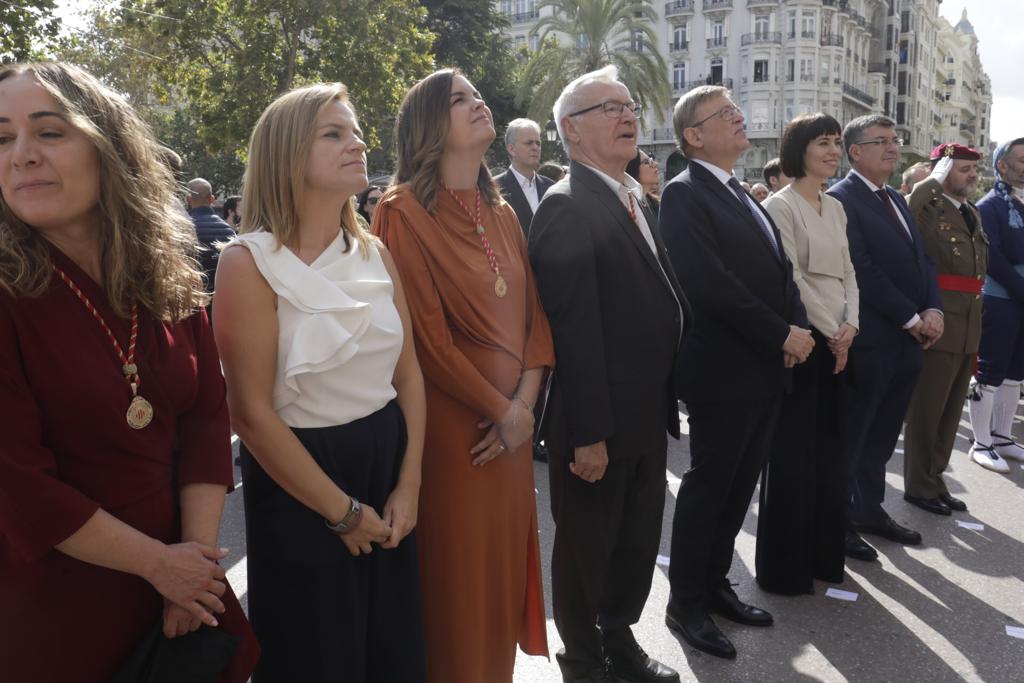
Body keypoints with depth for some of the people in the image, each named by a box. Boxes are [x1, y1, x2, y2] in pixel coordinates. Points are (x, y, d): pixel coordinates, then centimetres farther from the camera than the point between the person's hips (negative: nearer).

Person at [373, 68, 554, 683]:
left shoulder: (502, 212, 11)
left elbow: (533, 312, 8)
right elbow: (425, 332, -15)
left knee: (505, 562, 16)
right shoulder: (404, 211, -10)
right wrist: (500, 409, -11)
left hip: (512, 423, 6)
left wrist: (525, 402, -5)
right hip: (449, 424, -6)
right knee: (458, 572, 6)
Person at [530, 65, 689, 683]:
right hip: (598, 422, -8)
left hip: (648, 416, 8)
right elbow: (574, 329, -22)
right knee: (587, 544, 12)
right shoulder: (567, 208, -17)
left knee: (640, 540, 21)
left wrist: (667, 400, 12)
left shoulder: (639, 201, 12)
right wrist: (588, 434, -23)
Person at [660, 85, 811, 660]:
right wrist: (783, 334, -16)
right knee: (708, 486, 3)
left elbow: (780, 271, 15)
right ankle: (686, 603, 19)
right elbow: (711, 284, -21)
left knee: (739, 487, 16)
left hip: (769, 369, 8)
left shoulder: (744, 196, 17)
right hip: (724, 370, -8)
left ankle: (715, 584, 31)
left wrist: (800, 328, -4)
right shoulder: (684, 194, -11)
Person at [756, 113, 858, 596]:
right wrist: (829, 332, -12)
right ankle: (784, 565, 13)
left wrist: (850, 326, -3)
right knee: (792, 452, 0)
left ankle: (823, 553, 26)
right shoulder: (780, 206, -9)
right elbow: (791, 279, -14)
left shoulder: (835, 208, 15)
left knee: (829, 449, 12)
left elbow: (848, 272, 12)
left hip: (837, 341, 7)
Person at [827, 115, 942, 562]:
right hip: (870, 341, -8)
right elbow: (863, 271, -17)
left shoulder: (896, 200, 18)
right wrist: (912, 318, -13)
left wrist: (933, 310, -2)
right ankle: (840, 521, 16)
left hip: (908, 341, 8)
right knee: (850, 437, 4)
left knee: (882, 436, 17)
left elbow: (922, 260, 15)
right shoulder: (841, 199, -11)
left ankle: (870, 509, 30)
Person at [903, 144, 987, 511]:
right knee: (926, 410, 2)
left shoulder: (972, 213, 16)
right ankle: (919, 486, 16)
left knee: (950, 412, 15)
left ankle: (934, 479, 28)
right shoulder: (927, 207, -7)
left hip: (968, 328, 9)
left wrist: (976, 326, 20)